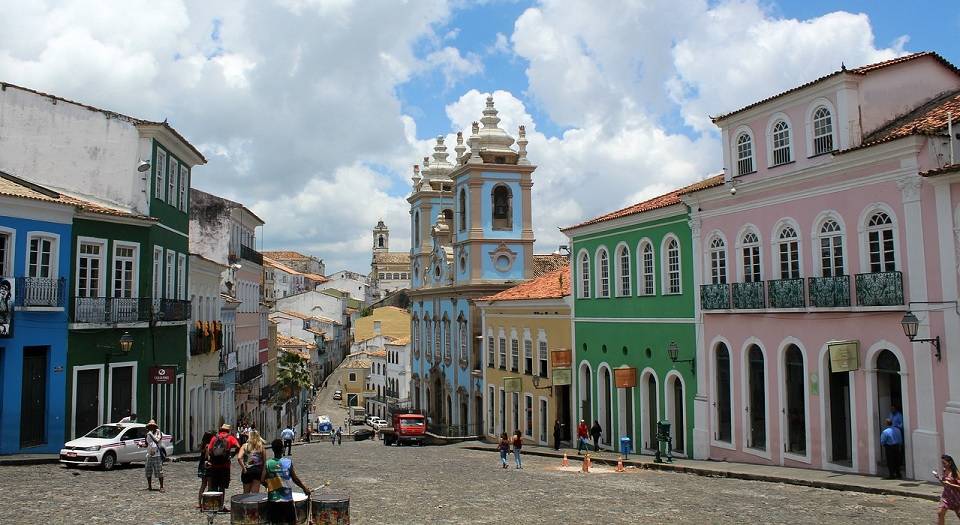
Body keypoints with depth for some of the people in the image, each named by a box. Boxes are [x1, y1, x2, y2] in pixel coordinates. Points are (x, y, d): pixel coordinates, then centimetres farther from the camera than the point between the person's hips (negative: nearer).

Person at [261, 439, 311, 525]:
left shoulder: (268, 463, -4)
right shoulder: (288, 462, -8)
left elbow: (262, 480, -8)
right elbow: (295, 479, -6)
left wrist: (269, 486, 13)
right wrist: (304, 488, 8)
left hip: (273, 499, 1)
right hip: (287, 498, -1)